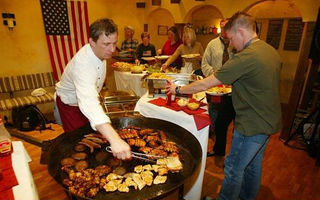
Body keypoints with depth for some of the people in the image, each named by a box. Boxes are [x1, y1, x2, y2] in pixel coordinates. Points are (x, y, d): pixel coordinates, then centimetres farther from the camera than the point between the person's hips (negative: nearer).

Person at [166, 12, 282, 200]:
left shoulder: (245, 57, -25)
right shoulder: (272, 51, 4)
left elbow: (205, 84, -23)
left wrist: (178, 89, -11)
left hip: (252, 126, -9)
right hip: (270, 122, 9)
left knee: (234, 167, 10)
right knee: (254, 164, 25)